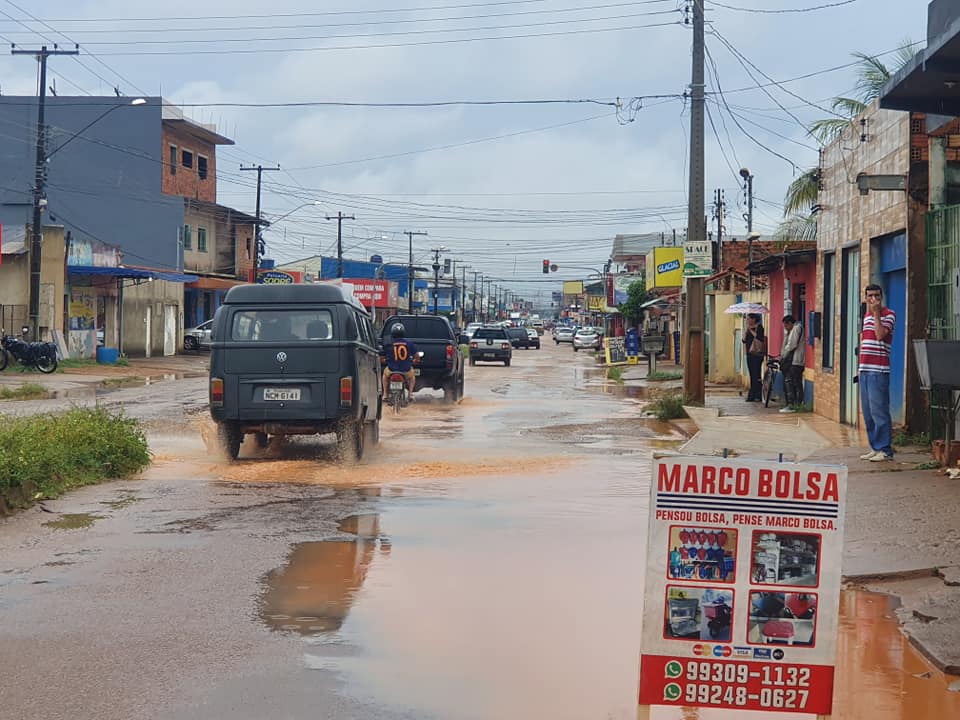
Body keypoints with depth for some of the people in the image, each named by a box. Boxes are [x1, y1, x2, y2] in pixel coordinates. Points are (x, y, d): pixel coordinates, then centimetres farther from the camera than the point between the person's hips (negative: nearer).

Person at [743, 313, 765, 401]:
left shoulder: (759, 327, -5)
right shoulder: (749, 328, 17)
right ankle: (752, 395, 11)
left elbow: (760, 338, -20)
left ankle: (758, 396, -9)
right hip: (749, 354, 8)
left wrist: (751, 330, -13)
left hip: (756, 354, -8)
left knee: (756, 375, -10)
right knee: (752, 375, 8)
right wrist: (746, 330, -1)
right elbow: (744, 340, 11)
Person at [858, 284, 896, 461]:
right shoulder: (866, 316, 19)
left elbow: (880, 335, -21)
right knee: (867, 412, 9)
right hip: (865, 370, 8)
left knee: (879, 410, -10)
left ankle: (885, 450, -7)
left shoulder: (889, 314, -4)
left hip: (879, 370, -8)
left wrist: (876, 313, -15)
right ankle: (875, 447, 15)